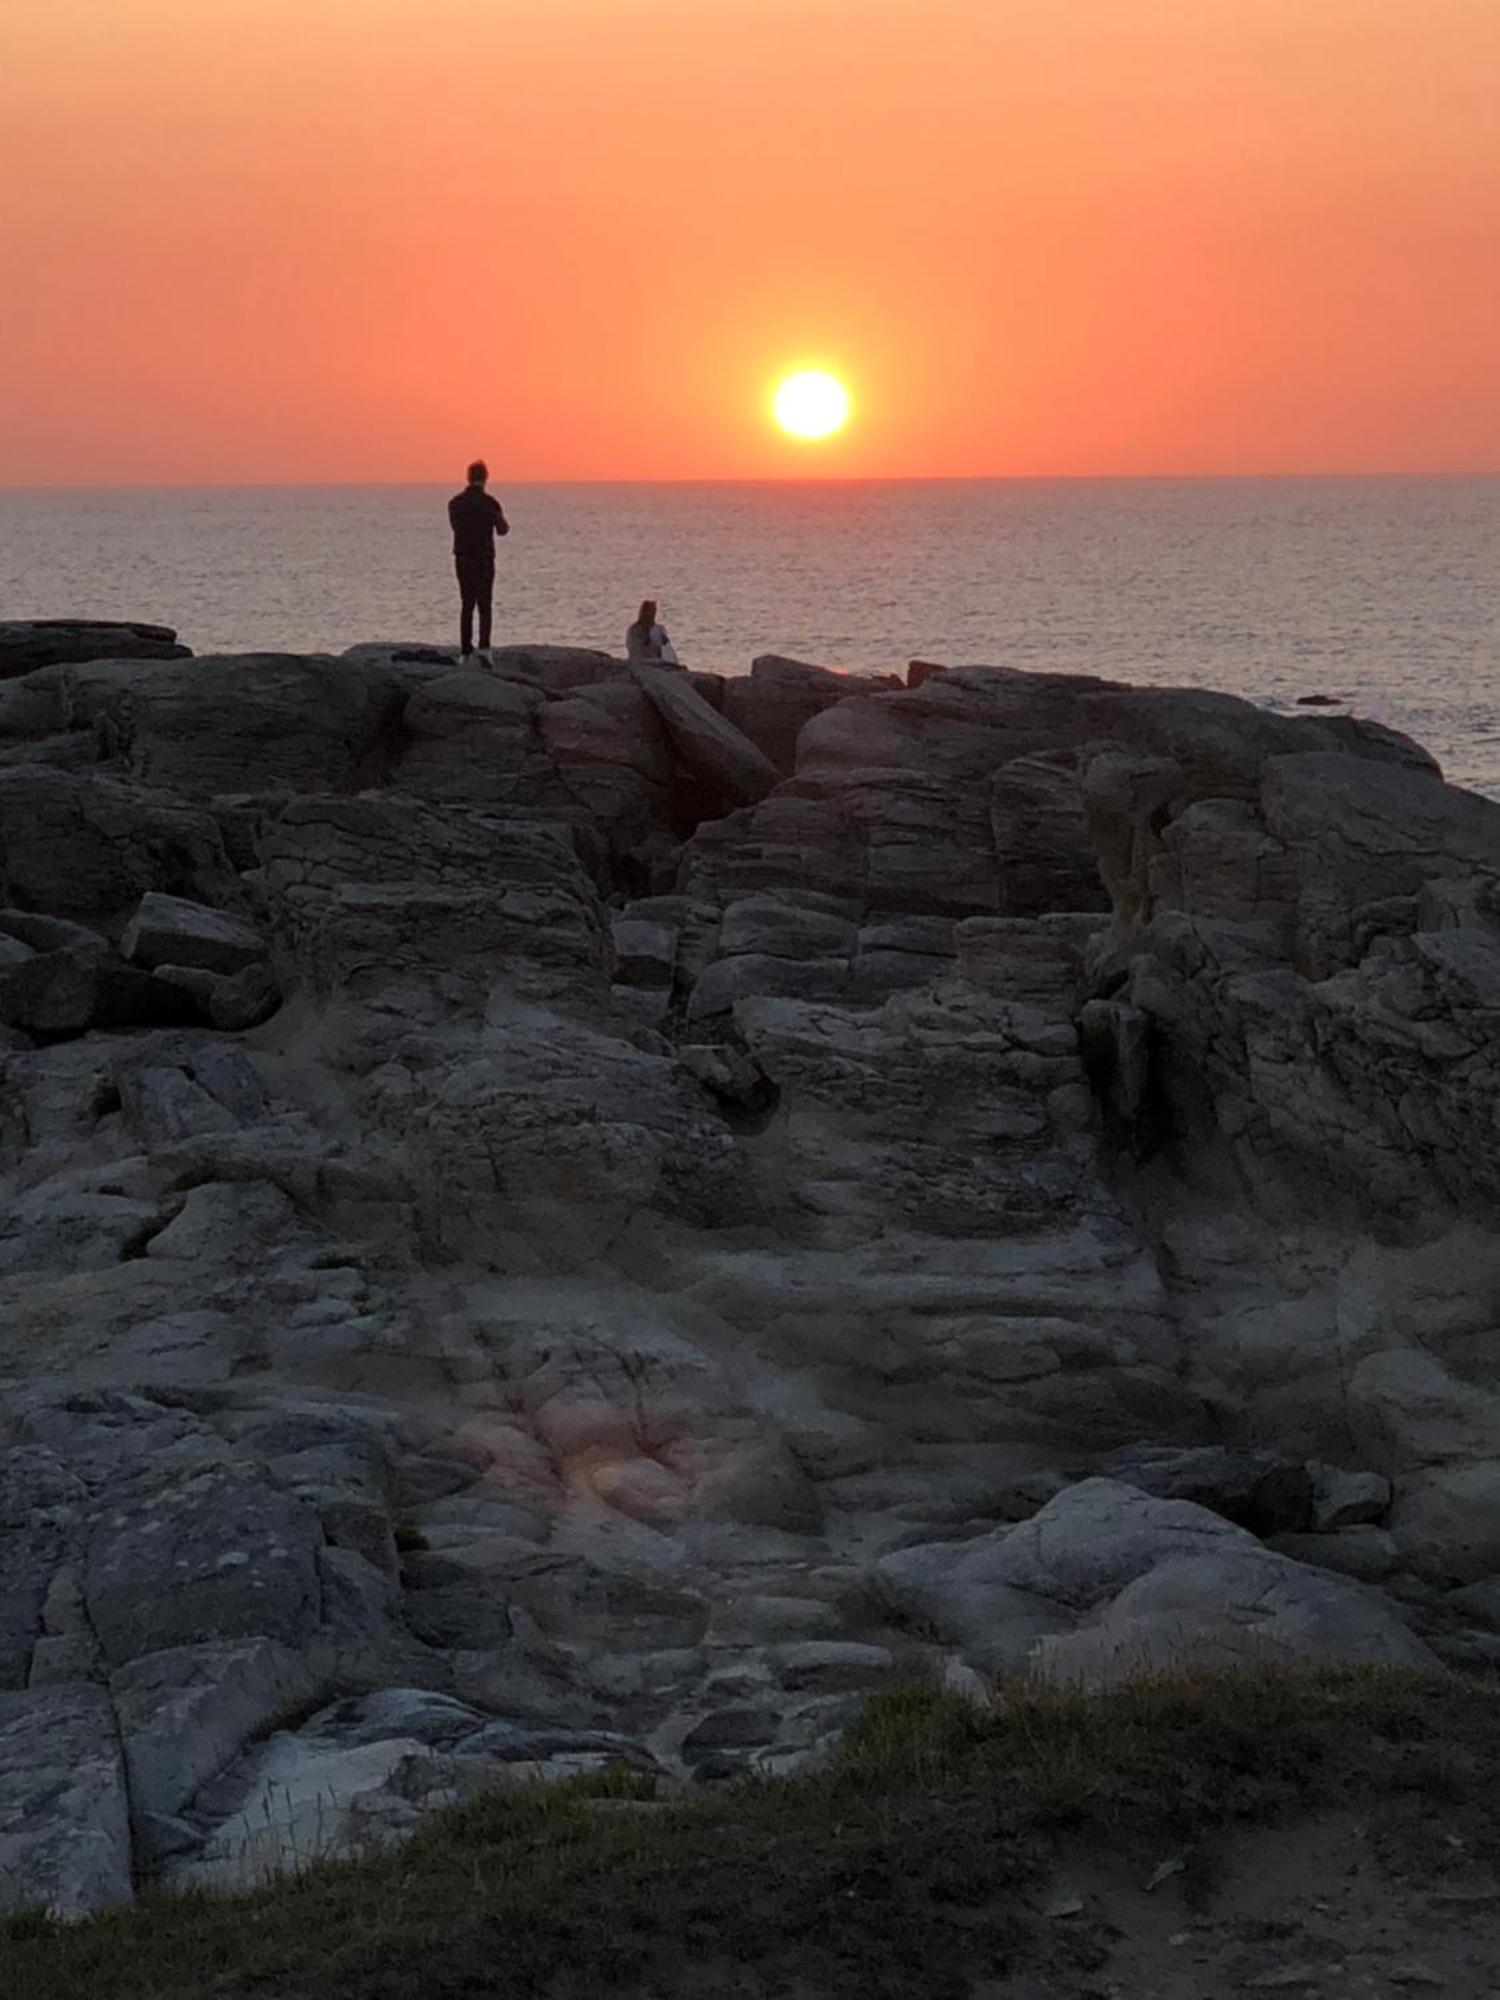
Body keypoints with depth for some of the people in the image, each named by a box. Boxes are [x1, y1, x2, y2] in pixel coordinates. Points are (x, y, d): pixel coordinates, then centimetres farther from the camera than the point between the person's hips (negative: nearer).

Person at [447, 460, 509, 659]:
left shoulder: (455, 503, 2)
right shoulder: (490, 503, -9)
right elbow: (503, 530, 0)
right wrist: (504, 523, 22)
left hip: (462, 558, 3)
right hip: (484, 559, -3)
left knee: (467, 605, 12)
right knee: (485, 606, 0)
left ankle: (465, 652, 8)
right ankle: (484, 647, -19)